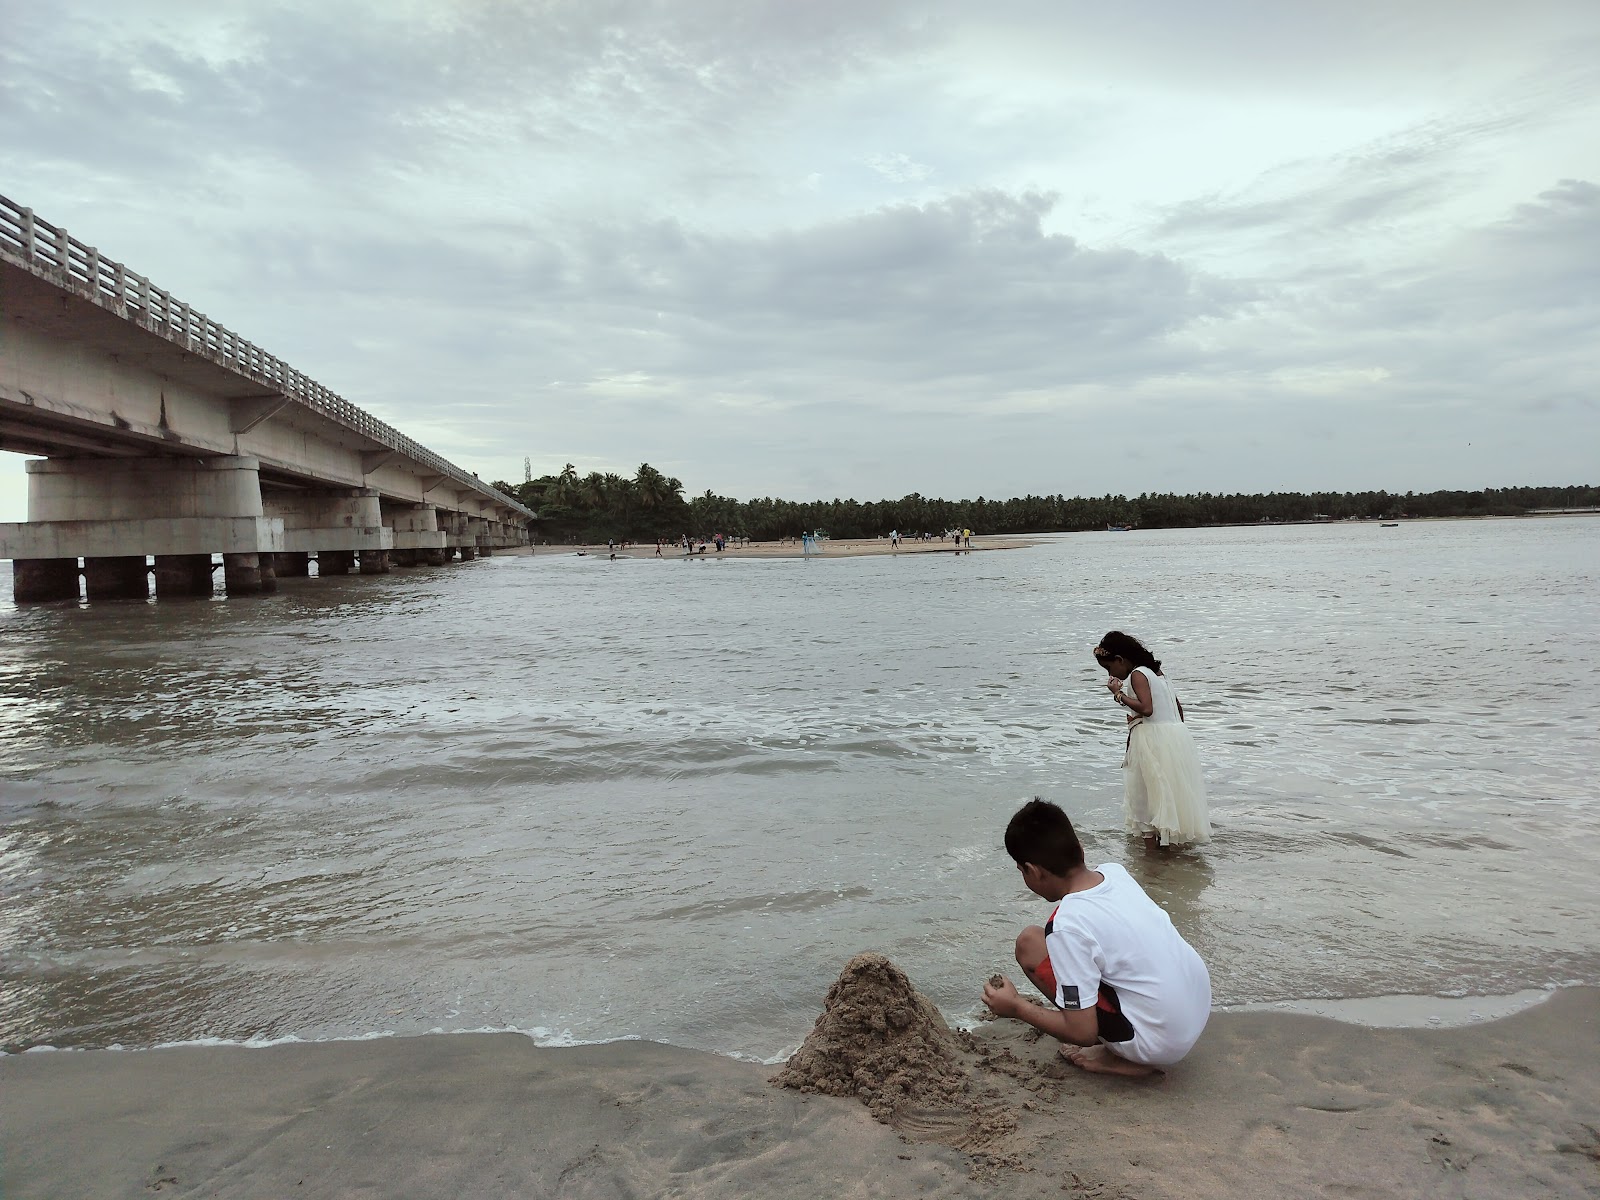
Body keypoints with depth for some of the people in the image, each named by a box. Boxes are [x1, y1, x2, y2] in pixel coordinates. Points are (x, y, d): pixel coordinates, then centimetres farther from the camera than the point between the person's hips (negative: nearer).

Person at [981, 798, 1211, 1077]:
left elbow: (1083, 1033, -18)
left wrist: (1015, 1007, -5)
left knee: (1030, 943, -7)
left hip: (1159, 1042, -8)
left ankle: (1121, 1059, 1)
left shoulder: (1068, 926, -23)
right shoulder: (1114, 871, -1)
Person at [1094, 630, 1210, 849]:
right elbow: (1178, 708, 20)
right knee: (1171, 789, 17)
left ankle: (1151, 843, 0)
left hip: (1152, 738, -9)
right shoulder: (1155, 672, 16)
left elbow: (1146, 708, -24)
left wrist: (1119, 694, -16)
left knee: (1146, 790, -1)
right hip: (1175, 734, 9)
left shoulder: (1137, 675, -11)